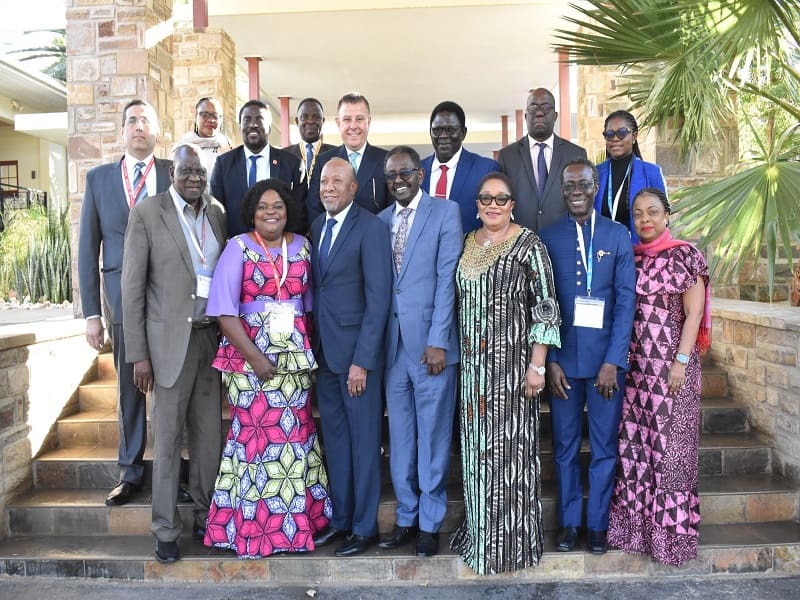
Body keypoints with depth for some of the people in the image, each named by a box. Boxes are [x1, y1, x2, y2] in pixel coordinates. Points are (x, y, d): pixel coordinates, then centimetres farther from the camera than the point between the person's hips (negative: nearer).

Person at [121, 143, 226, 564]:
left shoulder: (217, 212, 8)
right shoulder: (147, 213, -6)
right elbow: (132, 287, -6)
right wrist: (138, 354, -9)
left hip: (213, 336, 4)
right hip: (171, 339, -4)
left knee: (210, 433, 11)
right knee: (168, 438, 5)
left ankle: (205, 516, 28)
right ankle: (166, 529, 20)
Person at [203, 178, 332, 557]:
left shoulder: (301, 246, 10)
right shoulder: (238, 248, -2)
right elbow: (224, 311, -8)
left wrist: (307, 349, 4)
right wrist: (255, 357, -13)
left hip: (295, 357, 4)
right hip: (249, 357, -3)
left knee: (296, 436, 7)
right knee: (255, 436, -2)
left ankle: (296, 521, 22)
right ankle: (253, 529, 14)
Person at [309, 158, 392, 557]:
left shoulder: (371, 228, -11)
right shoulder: (316, 226, 11)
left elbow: (379, 298, -15)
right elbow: (317, 288, 12)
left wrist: (362, 360, -17)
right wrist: (314, 344, 5)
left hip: (357, 350, -6)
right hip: (324, 350, 7)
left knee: (363, 440, 5)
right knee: (334, 438, 15)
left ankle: (364, 526, 19)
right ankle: (340, 518, 29)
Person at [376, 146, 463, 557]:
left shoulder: (445, 212, -1)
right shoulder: (380, 221, 12)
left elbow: (447, 279, -8)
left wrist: (438, 340, -13)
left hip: (430, 342, -4)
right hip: (393, 343, 4)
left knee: (433, 437, 5)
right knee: (400, 438, 12)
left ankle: (430, 523, 19)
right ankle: (406, 517, 26)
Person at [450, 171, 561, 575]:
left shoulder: (529, 245, -7)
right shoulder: (467, 243, 10)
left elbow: (545, 308, -10)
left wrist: (537, 365, -14)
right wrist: (459, 356, 12)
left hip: (511, 363, -5)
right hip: (472, 364, 5)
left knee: (508, 447, 2)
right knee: (477, 448, 13)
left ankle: (510, 540, 18)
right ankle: (479, 532, 29)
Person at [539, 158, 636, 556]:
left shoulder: (618, 235, 3)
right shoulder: (547, 238, 4)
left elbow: (625, 301, -2)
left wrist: (612, 361, -9)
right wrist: (550, 360, -5)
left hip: (606, 358, 0)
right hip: (562, 359, 0)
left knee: (604, 447, 7)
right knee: (565, 446, 9)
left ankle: (598, 524, 22)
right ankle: (569, 522, 23)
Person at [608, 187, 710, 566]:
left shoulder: (685, 255, -2)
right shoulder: (629, 257, 11)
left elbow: (693, 313, -6)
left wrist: (681, 361, -13)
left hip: (672, 363, -5)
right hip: (634, 363, 5)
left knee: (669, 443, 0)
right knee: (633, 442, 8)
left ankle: (671, 528, 13)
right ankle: (636, 523, 20)